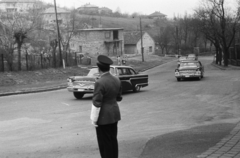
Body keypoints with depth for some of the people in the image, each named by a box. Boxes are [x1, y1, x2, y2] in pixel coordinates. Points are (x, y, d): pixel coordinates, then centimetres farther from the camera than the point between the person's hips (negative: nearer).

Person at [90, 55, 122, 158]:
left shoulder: (100, 83, -22)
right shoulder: (116, 80, 2)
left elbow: (96, 103, -20)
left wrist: (94, 119, -12)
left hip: (103, 117, -7)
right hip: (114, 114, 8)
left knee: (105, 142, 2)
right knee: (113, 139, 16)